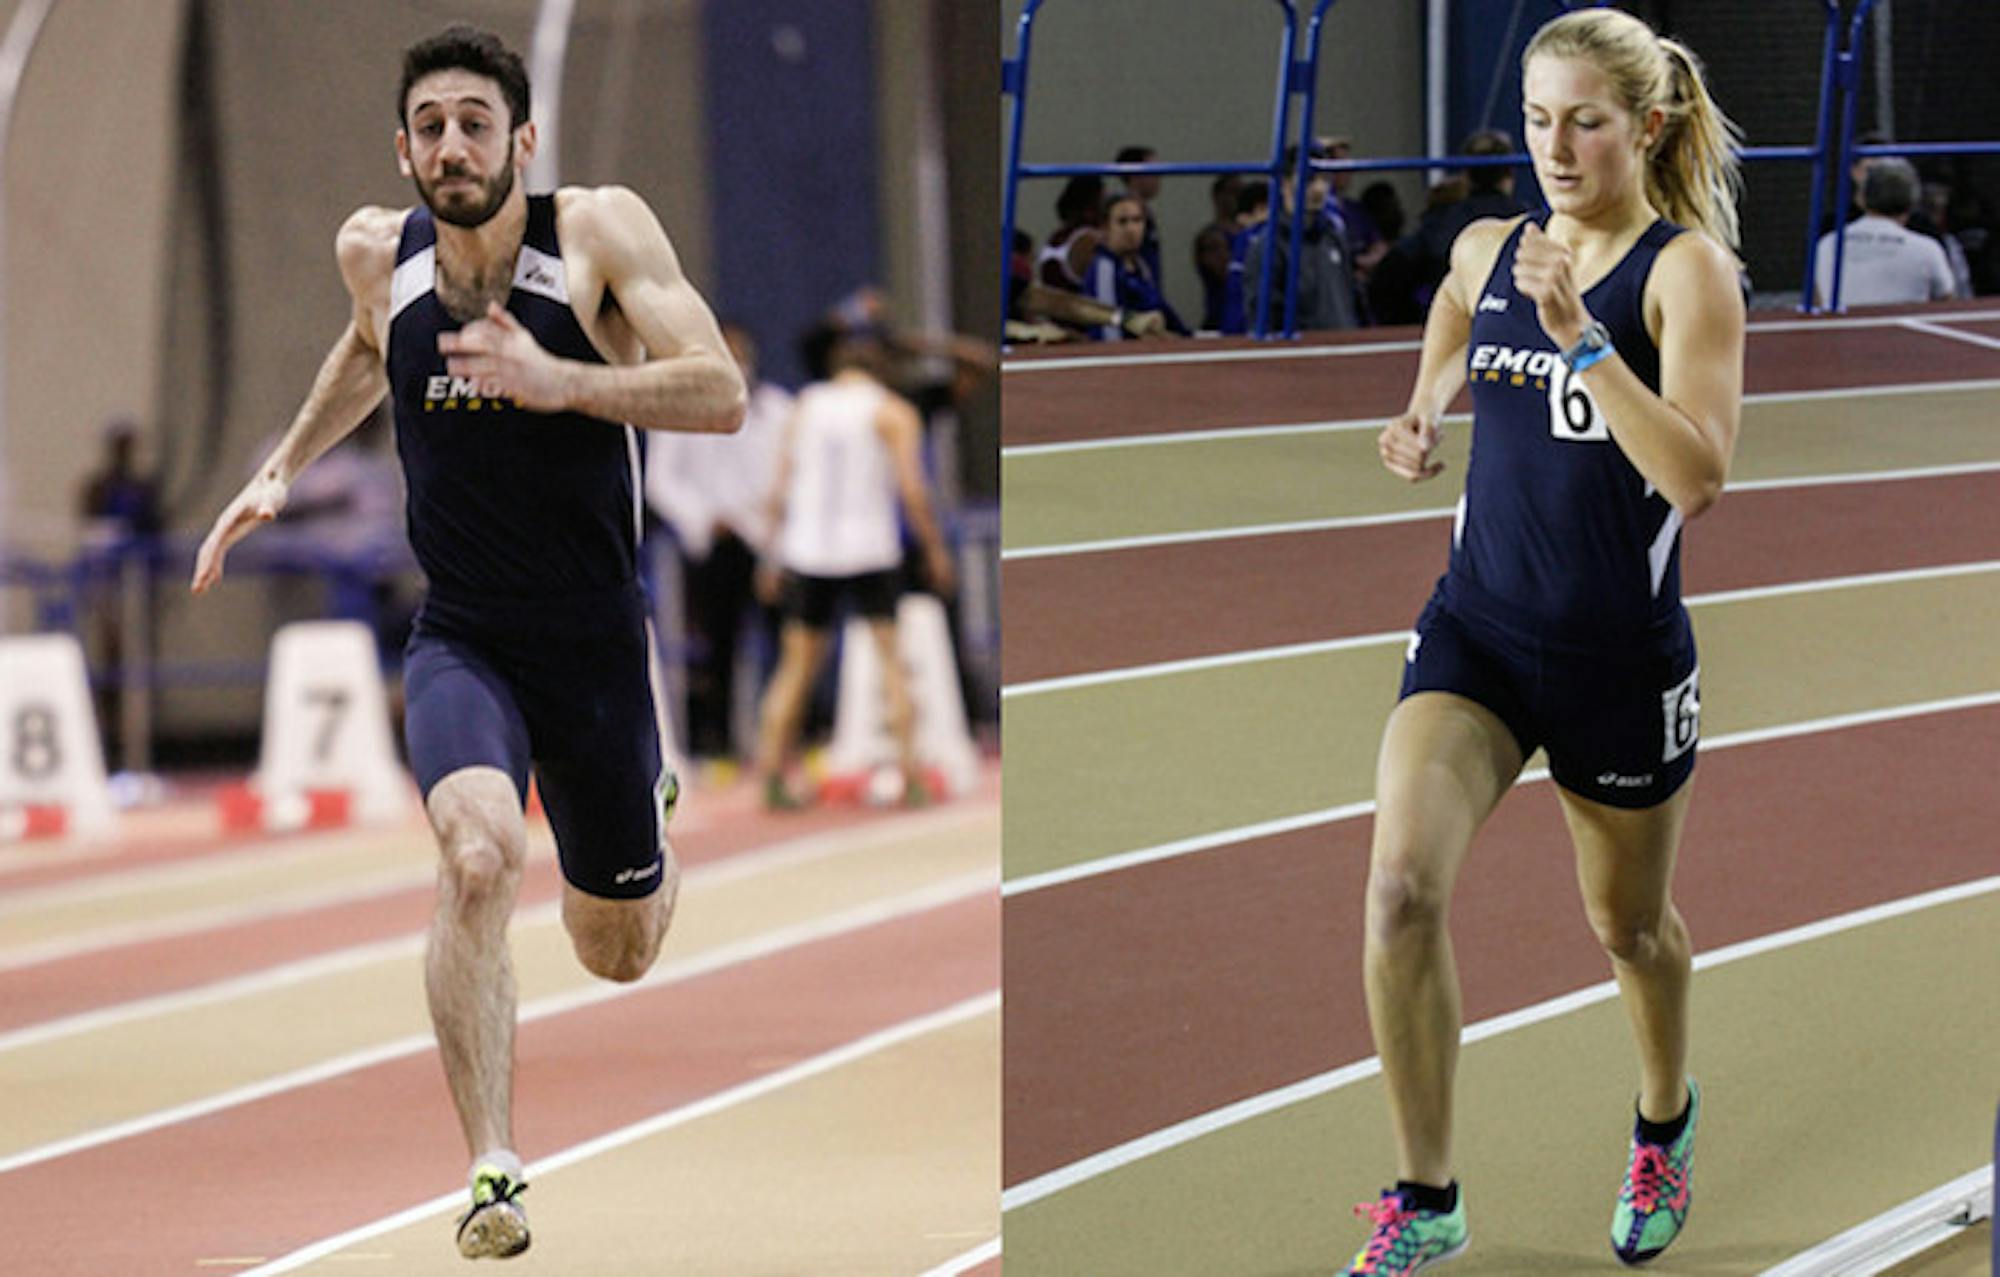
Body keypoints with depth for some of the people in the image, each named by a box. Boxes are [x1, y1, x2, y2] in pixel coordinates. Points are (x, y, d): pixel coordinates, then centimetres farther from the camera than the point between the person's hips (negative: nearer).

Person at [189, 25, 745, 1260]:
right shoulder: (375, 251, -1)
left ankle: (649, 802, 53)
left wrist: (556, 381, -33)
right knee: (480, 859, -31)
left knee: (621, 953, 17)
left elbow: (721, 394, -22)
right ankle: (495, 1175, -26)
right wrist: (282, 472, 18)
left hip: (598, 643, -1)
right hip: (461, 640, 1)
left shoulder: (601, 229, -13)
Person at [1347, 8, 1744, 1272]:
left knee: (1629, 923, 17)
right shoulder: (1486, 251, 3)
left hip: (1622, 655, -3)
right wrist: (1422, 420, 11)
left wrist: (1582, 336, -31)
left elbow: (1699, 475, -26)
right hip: (1478, 624, 3)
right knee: (1402, 881, -18)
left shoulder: (1689, 270, -13)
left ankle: (1667, 1120, 49)